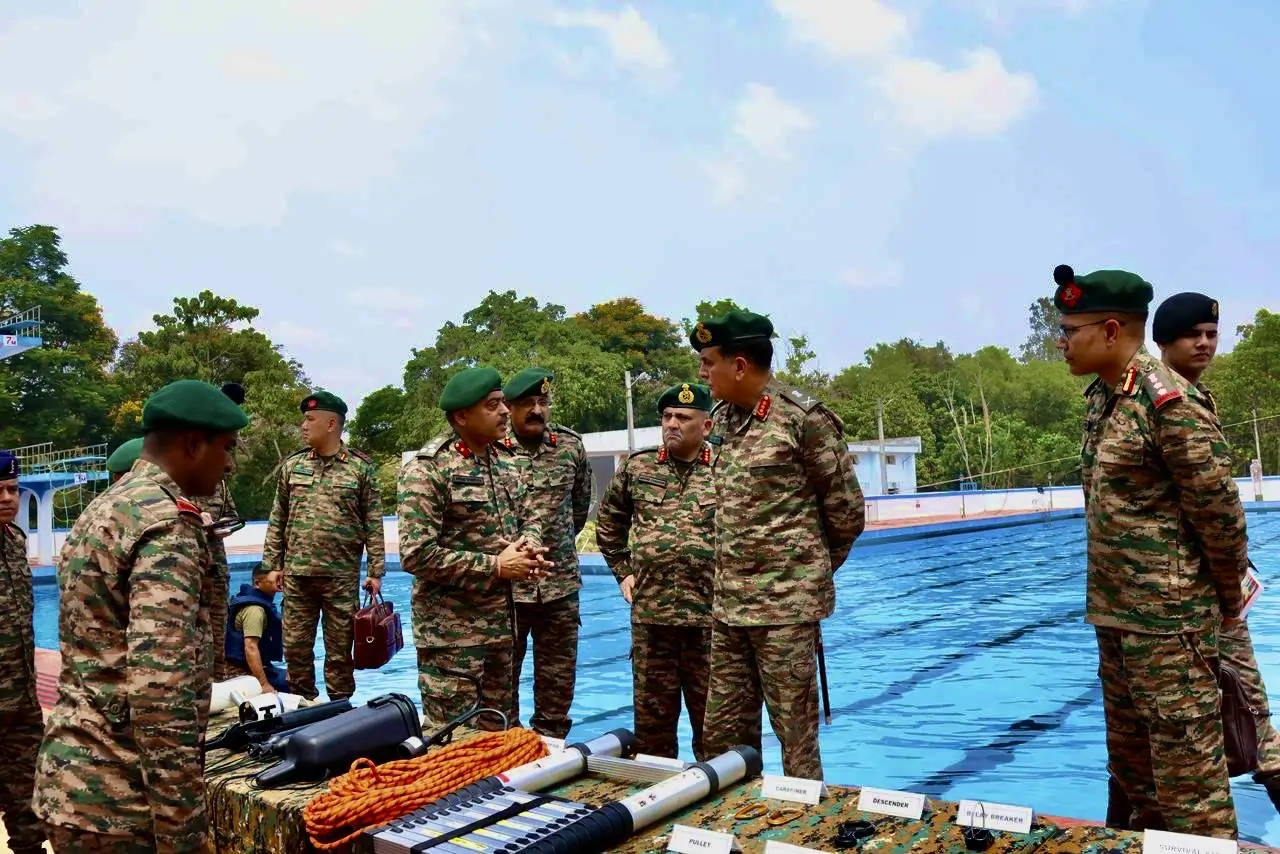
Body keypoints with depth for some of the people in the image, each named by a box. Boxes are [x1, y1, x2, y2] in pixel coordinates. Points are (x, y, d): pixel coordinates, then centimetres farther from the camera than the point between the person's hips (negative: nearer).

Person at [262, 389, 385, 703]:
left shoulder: (361, 468, -2)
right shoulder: (292, 466, 7)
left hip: (341, 576, -3)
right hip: (297, 574, 3)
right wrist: (272, 565, 6)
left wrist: (375, 572, -5)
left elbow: (374, 525, -2)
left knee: (340, 651, 6)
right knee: (295, 647, 9)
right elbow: (277, 520, 11)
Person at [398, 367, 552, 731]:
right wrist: (494, 567, -20)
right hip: (451, 630, -7)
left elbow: (528, 520, 18)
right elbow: (417, 555, -21)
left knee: (500, 733, 18)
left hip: (502, 623, 7)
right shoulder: (427, 470, -16)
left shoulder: (506, 460, 8)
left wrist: (529, 549, -7)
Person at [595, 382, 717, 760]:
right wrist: (622, 570, 16)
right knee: (651, 715, 12)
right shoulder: (637, 467, 7)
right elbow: (608, 520, 21)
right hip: (649, 613, 3)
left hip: (709, 615, -2)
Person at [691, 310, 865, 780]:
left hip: (786, 604, -7)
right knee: (722, 736, 13)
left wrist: (808, 571, 6)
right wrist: (730, 575, 15)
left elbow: (846, 509, -5)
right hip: (728, 605, 7)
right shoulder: (720, 419, 10)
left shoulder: (803, 418, -11)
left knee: (796, 737, 2)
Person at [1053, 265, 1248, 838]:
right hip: (1114, 612, 9)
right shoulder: (1100, 397, 9)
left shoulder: (1169, 400, -18)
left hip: (1169, 618, -9)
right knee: (1131, 765, 20)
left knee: (1189, 779, 0)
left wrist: (1228, 595, -3)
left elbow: (1219, 507, -15)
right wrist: (1108, 598, 15)